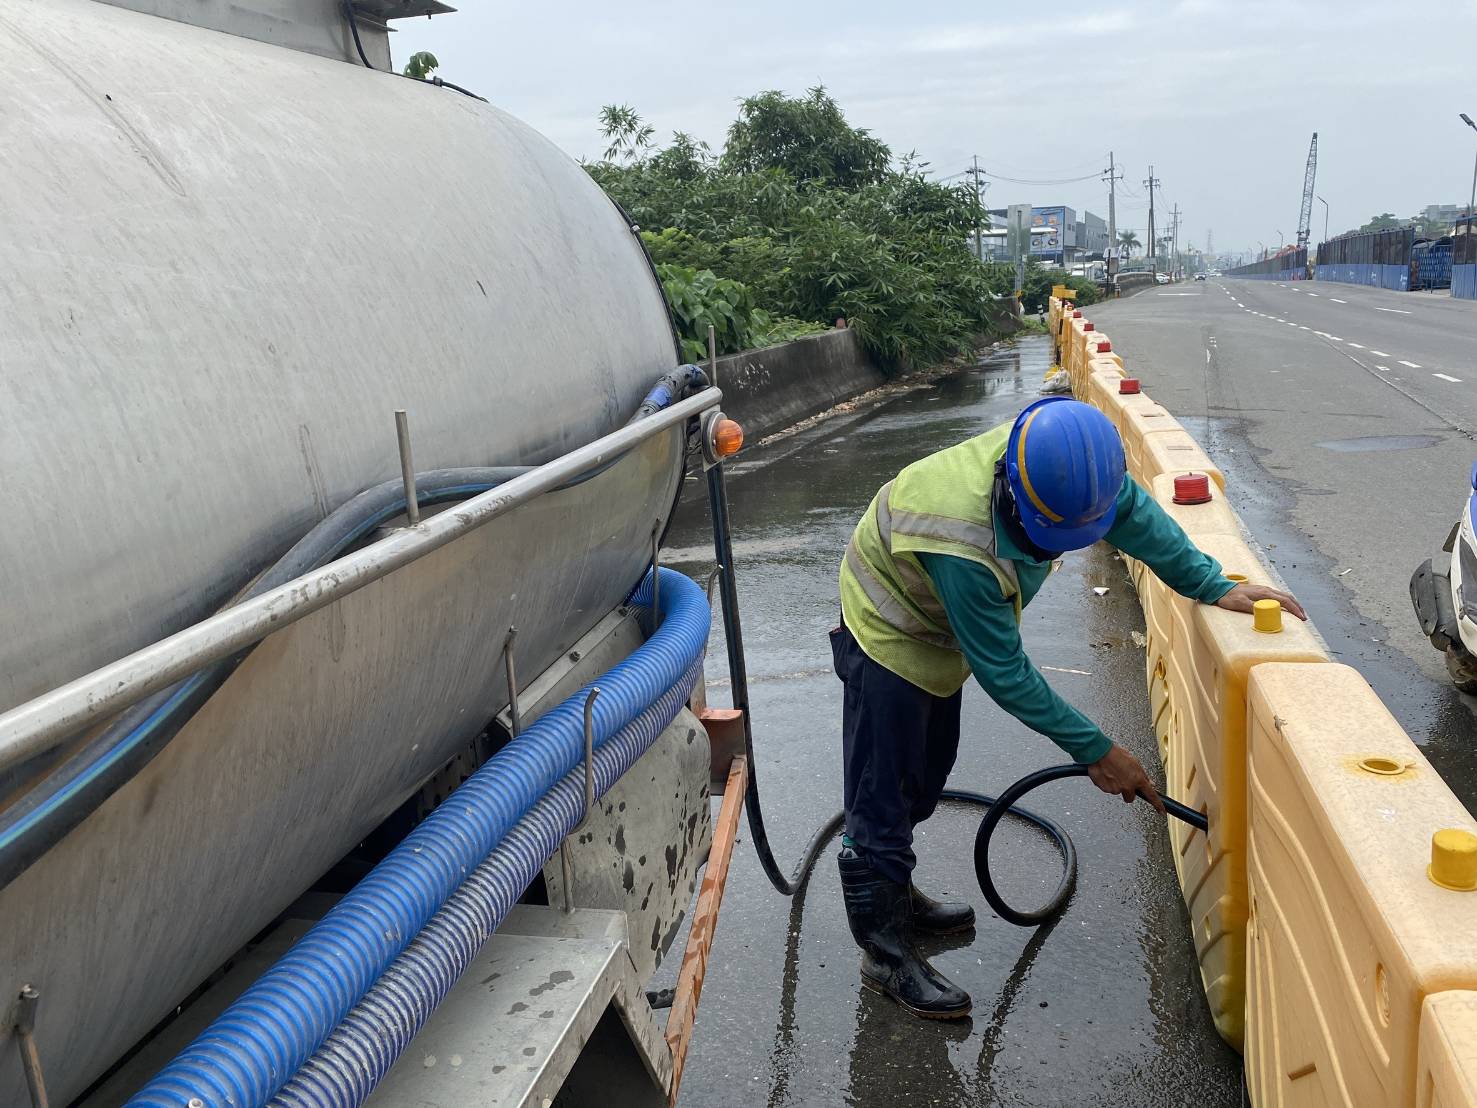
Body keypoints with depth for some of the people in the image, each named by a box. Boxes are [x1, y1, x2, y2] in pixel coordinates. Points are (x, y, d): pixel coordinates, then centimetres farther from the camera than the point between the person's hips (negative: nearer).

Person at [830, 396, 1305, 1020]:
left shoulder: (1067, 466, -25)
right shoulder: (964, 546, -43)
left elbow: (1134, 513, -5)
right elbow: (1005, 674, -32)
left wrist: (1215, 588, -8)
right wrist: (1095, 751, -23)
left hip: (941, 627, 8)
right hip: (888, 633, -8)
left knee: (923, 780, 20)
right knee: (882, 800, -5)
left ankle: (894, 897, 39)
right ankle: (883, 951, 9)